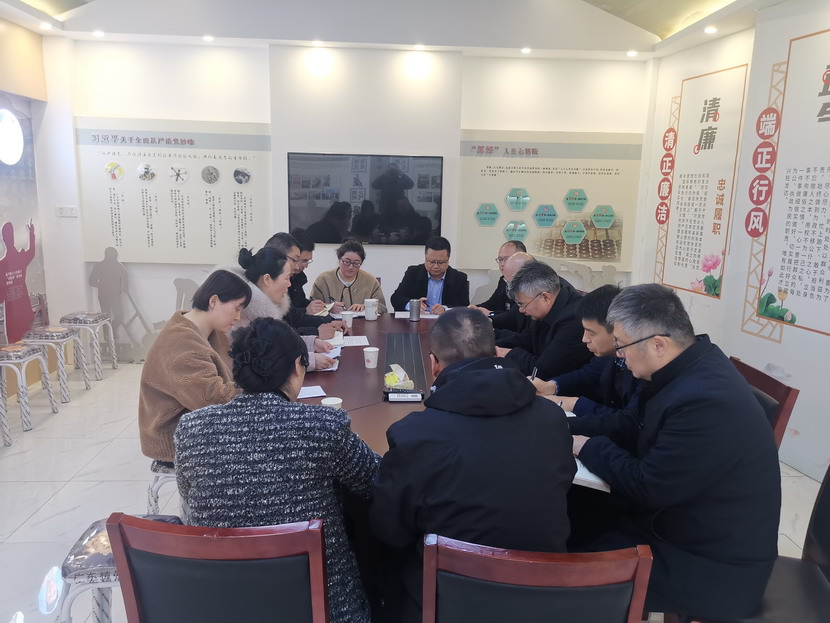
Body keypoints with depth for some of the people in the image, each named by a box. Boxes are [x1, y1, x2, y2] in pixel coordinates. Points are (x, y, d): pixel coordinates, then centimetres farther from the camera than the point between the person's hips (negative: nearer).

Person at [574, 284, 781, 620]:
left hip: (715, 567, -8)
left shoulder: (706, 401, -33)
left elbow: (646, 486, -24)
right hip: (691, 525, 9)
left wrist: (587, 447, -11)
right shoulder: (693, 365, -3)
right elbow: (639, 432, 7)